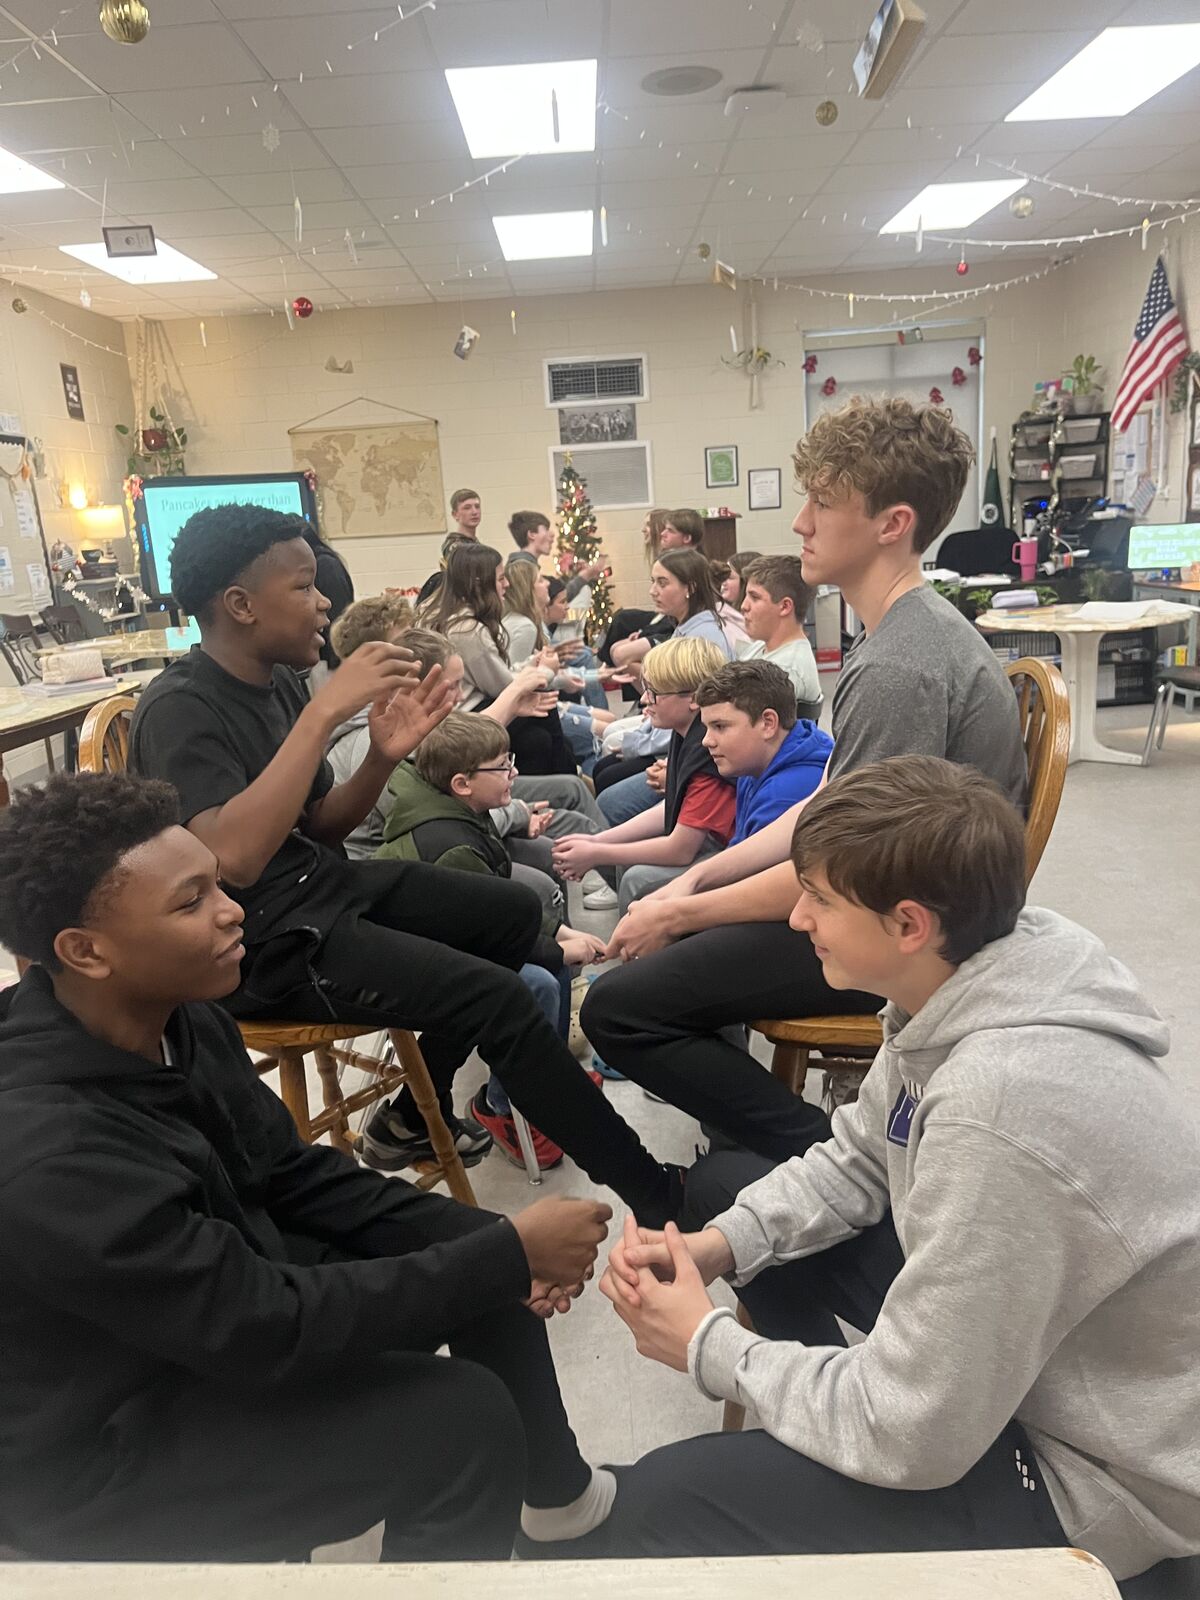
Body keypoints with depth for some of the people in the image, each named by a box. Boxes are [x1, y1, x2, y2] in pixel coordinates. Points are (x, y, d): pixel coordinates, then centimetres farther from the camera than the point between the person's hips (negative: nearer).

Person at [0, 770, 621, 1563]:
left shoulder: (177, 1017, -10)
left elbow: (292, 1175, 0)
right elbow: (272, 1327, -30)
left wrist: (491, 1237, -10)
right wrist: (511, 1251, -25)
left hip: (219, 1295, 8)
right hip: (109, 1440, -7)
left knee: (479, 1264, 5)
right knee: (461, 1417, -20)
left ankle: (558, 1488, 29)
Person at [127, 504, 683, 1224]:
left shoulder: (278, 679, 5)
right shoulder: (180, 709, -20)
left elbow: (321, 825, 9)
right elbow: (232, 859, -36)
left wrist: (384, 757, -11)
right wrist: (323, 712, -34)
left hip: (324, 885, 9)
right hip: (266, 944, -9)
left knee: (517, 912, 13)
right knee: (497, 996, -19)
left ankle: (419, 1116, 22)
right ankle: (657, 1192, -3)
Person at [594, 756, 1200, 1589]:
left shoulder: (1002, 1108, -38)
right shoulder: (962, 986, -12)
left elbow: (907, 1437, -28)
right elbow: (855, 1162, 5)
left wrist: (707, 1346, -13)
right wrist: (715, 1245, -9)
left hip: (1090, 1470, -8)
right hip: (1012, 1325, 8)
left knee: (664, 1502, -12)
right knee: (725, 1183, 13)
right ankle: (811, 1427, 30)